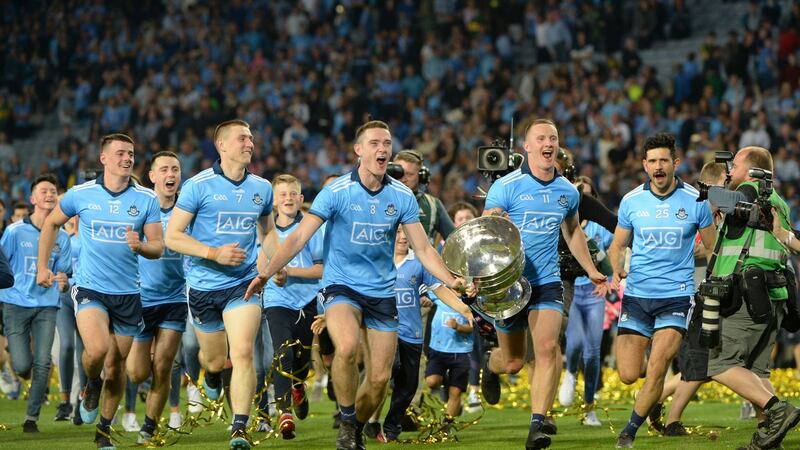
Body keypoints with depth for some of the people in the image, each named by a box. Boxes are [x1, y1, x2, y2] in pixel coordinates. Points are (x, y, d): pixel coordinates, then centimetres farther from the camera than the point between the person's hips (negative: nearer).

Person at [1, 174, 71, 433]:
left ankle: (32, 418, 5)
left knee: (43, 363, -9)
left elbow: (63, 274, 11)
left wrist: (63, 283, -11)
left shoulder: (61, 237, 7)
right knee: (22, 366, -9)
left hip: (47, 305, 2)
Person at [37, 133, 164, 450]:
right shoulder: (81, 194, -2)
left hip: (127, 293, 2)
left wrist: (140, 246, -23)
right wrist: (43, 266, 12)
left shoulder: (147, 199, -1)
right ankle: (91, 385, 9)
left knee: (116, 365, 8)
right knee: (97, 349, -25)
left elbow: (158, 247, -1)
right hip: (89, 288, -2)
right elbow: (51, 224, 15)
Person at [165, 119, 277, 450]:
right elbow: (172, 236, -9)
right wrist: (214, 253, -20)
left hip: (243, 284, 1)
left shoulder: (262, 188, 6)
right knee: (216, 360, 11)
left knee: (242, 353, -17)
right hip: (204, 285, -1)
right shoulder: (198, 185, -8)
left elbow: (268, 231, 23)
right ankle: (212, 374, 50)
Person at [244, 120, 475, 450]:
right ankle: (347, 423, -10)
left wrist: (451, 281, -11)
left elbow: (423, 249, 4)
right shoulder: (336, 192, -9)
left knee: (380, 377, -1)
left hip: (382, 293, 3)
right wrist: (266, 273, -19)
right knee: (347, 346, -31)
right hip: (341, 286, -3)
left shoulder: (402, 196, 0)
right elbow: (299, 237, -9)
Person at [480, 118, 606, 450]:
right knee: (513, 362, 8)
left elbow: (573, 231, 25)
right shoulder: (507, 186, -8)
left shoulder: (567, 191, 6)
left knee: (547, 348, -19)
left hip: (547, 282, 2)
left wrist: (591, 271, 31)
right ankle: (490, 365, 46)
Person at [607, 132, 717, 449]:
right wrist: (617, 269, -8)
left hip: (676, 295, -2)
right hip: (636, 295, 2)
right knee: (628, 375, -1)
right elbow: (617, 245, 13)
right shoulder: (631, 201, 2)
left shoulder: (695, 202, -3)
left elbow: (714, 248, 8)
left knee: (656, 371, -13)